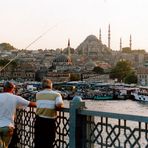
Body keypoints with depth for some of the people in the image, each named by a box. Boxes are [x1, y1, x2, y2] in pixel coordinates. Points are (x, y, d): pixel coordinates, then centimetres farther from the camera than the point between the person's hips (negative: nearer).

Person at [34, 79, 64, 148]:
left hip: (39, 120, 2)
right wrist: (62, 105, 3)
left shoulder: (38, 94, 5)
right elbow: (59, 105, -20)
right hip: (50, 121, -2)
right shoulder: (56, 94, -5)